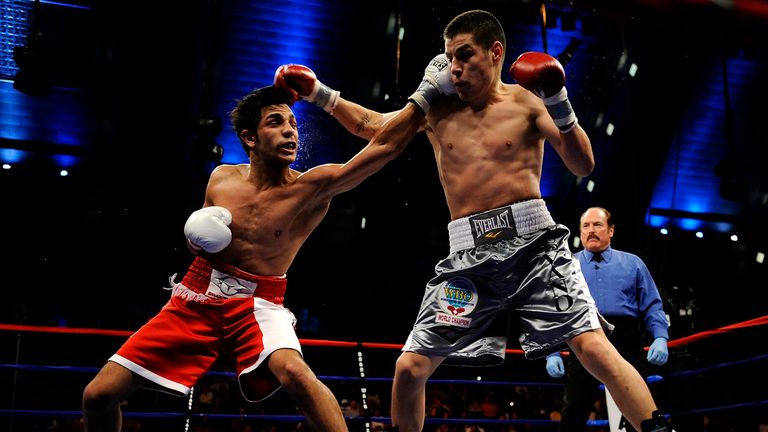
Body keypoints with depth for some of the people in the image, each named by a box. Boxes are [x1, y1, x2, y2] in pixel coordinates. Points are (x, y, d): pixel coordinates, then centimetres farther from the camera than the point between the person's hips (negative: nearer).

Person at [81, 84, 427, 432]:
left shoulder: (314, 187, -12)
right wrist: (196, 239, -6)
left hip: (256, 305, -3)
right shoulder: (221, 178, 1)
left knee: (294, 372, -38)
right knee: (98, 395, 0)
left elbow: (385, 145, -22)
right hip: (197, 297, 4)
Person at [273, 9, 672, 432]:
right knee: (409, 368, 1)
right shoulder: (436, 108, 12)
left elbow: (583, 166, -4)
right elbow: (369, 125, 25)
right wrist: (318, 93, 17)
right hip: (468, 255, 3)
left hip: (533, 243, -3)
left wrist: (558, 100, -16)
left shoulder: (526, 100, 2)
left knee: (594, 349, -15)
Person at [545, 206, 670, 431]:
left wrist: (660, 337, -8)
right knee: (574, 412, -2)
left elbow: (652, 306, 10)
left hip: (626, 343, 0)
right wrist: (552, 353, -1)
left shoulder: (633, 263, 17)